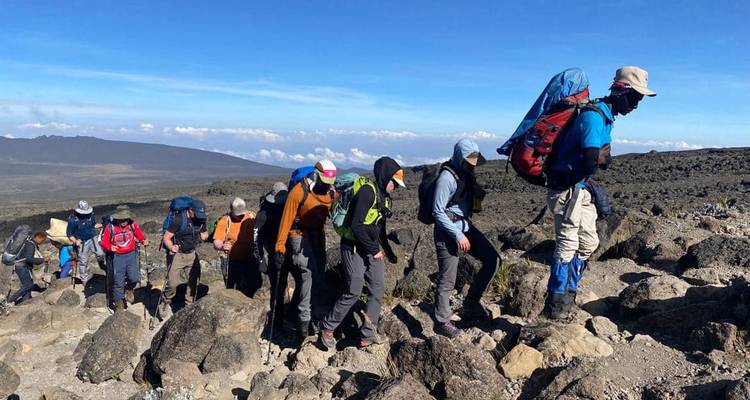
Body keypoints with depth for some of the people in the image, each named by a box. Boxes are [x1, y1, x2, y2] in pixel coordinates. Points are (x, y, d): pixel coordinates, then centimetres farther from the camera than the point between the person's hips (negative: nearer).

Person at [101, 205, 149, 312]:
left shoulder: (133, 224, -5)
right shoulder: (110, 227, -9)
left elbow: (140, 235, 10)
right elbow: (104, 242, -1)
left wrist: (144, 240, -10)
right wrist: (110, 247, -20)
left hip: (131, 255, 1)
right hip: (118, 257, -1)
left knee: (134, 277, -14)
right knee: (118, 281, 4)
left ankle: (129, 289, 21)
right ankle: (119, 303, 22)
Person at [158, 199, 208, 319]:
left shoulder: (201, 219, -2)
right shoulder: (179, 219, -19)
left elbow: (205, 234, 15)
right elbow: (166, 237, -18)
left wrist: (204, 236, -9)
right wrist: (171, 247, -38)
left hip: (192, 254, 5)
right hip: (177, 254, -5)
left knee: (193, 282, 8)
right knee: (172, 282, -10)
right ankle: (165, 305, 13)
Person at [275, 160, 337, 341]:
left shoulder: (331, 192, -5)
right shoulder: (298, 192, -20)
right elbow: (286, 220, -18)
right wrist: (279, 248, -18)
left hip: (318, 235, 6)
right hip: (300, 235, -6)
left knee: (320, 276, 9)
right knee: (308, 272, -19)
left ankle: (316, 310, 25)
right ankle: (304, 319, -13)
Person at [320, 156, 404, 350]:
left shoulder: (384, 197, 12)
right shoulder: (367, 191, -18)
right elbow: (357, 225, -24)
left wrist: (388, 252, 20)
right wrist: (374, 250, -17)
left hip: (372, 248, 9)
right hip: (354, 248, -9)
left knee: (378, 289, 7)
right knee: (354, 292, -6)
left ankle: (368, 334, 17)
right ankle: (327, 328, 13)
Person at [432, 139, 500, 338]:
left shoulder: (467, 173, 7)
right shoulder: (447, 177, -19)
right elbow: (438, 212, -19)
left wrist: (481, 192, 0)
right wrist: (458, 236, -18)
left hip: (465, 226, 8)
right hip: (448, 231, -8)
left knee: (492, 260, 3)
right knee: (447, 280, -2)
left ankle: (471, 302, 17)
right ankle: (442, 322, 14)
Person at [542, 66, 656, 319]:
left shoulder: (606, 115, 12)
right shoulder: (594, 116, -20)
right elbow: (591, 163, -25)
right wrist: (603, 158, -6)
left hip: (580, 188, 10)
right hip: (567, 187, -10)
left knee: (589, 243, 14)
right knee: (568, 244, -5)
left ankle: (568, 296, 24)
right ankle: (555, 305, 7)